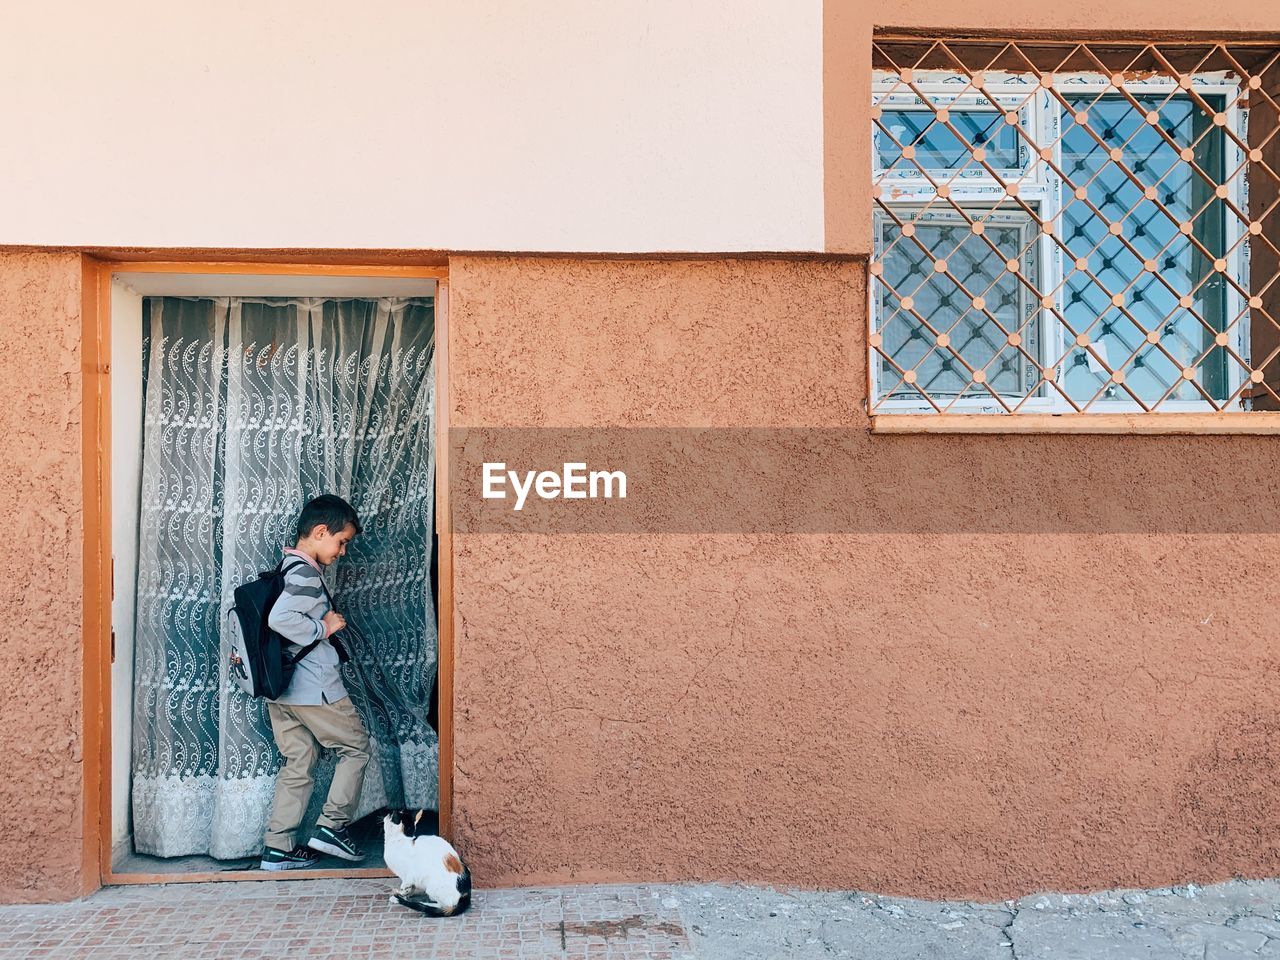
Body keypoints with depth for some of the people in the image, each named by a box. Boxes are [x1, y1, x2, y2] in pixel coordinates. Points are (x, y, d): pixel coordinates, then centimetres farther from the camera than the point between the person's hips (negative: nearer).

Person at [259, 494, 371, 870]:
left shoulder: (286, 569, 14)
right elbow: (280, 619, -29)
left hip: (280, 688, 9)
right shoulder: (306, 573, -16)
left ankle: (278, 848, 14)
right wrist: (324, 629, -18)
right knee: (356, 746, 7)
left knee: (298, 764, 13)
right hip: (313, 686, -9)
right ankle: (332, 826, 7)